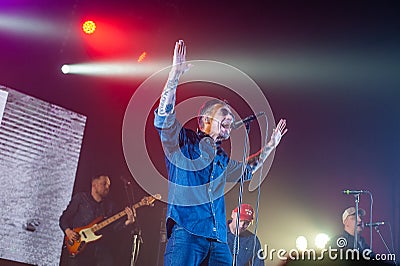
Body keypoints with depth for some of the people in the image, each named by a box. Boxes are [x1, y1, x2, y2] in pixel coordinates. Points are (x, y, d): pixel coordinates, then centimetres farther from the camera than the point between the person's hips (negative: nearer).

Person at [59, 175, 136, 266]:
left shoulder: (109, 205, 18)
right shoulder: (80, 198, 7)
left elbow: (114, 226, 8)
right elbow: (64, 218, 8)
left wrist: (128, 221, -8)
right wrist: (68, 231, -9)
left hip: (100, 247, 3)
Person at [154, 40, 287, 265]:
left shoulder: (221, 157, 24)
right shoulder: (183, 141, 4)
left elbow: (245, 170, 43)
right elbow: (163, 117, -13)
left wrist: (270, 146, 40)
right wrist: (175, 74, -19)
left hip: (218, 239, 7)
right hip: (186, 232, -7)